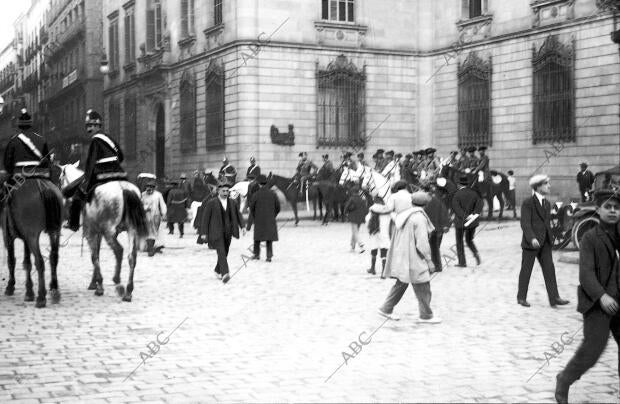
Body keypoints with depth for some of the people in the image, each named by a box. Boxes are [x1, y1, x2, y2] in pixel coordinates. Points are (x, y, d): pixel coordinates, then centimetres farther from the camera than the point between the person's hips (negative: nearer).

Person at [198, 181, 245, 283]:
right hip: (216, 232, -5)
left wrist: (242, 226, 0)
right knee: (221, 252, -18)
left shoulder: (232, 203, 8)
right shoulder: (211, 203, -5)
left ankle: (218, 270, 36)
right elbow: (205, 218, -4)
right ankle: (224, 274, -29)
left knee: (224, 253, 13)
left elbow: (238, 215, 14)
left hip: (228, 232, 5)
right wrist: (203, 233, -7)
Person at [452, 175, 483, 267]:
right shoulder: (473, 193, 2)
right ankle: (476, 253, -6)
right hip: (472, 222, 4)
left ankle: (462, 262, 10)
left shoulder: (457, 195, -11)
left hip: (460, 222, -4)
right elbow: (479, 203, -11)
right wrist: (475, 213, -18)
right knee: (469, 240, 21)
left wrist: (465, 216, -24)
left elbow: (456, 208, -22)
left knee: (459, 242, 11)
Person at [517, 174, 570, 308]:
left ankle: (554, 298, 1)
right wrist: (532, 238, -30)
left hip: (545, 243, 7)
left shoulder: (547, 204, 13)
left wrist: (551, 239, 13)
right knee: (526, 270, 4)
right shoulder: (528, 203, -11)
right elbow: (525, 223, -18)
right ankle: (521, 297, 15)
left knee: (549, 269, 1)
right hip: (531, 242, -6)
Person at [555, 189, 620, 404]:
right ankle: (564, 381, 14)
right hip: (598, 303, -5)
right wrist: (601, 296, -29)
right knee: (592, 349, -9)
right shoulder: (590, 238, -6)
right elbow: (586, 273, -16)